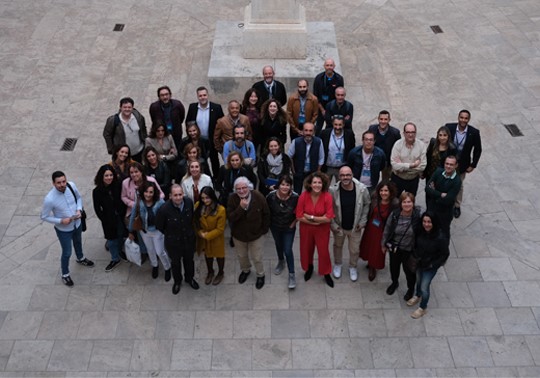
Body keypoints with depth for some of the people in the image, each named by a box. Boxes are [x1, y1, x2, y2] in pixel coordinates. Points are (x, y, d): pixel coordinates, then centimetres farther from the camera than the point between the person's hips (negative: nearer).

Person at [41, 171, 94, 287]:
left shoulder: (71, 185, -22)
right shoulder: (50, 199, -34)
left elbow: (79, 197, -1)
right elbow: (44, 217, -19)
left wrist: (79, 209, -18)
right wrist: (61, 221, -28)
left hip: (77, 224, 5)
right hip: (63, 230, -5)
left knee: (78, 242, 33)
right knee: (67, 253, 15)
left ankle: (80, 259, 65)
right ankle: (65, 275, 42)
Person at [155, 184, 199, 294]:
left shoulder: (189, 203, -21)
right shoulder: (164, 209, -31)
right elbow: (159, 226, -12)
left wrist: (189, 230, 8)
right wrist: (170, 234, 1)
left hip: (189, 239, 3)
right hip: (173, 242, -2)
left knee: (189, 260, 26)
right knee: (175, 262, 23)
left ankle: (189, 278, 54)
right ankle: (177, 281, 51)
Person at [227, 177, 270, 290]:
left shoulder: (258, 197, -22)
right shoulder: (232, 199, -19)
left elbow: (266, 214, -8)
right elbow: (230, 218, -25)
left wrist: (264, 229, -2)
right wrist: (241, 208, -38)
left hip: (256, 234, -2)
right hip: (238, 234, 2)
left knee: (257, 257, 11)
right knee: (241, 256, 24)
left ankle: (260, 275, 39)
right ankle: (245, 270, 54)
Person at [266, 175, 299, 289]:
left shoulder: (295, 197, -27)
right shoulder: (271, 196, -25)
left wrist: (293, 223, -9)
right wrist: (270, 222, 0)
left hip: (289, 228, -2)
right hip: (275, 227, 2)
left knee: (288, 250, -1)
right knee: (278, 245, 26)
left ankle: (292, 274, 17)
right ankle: (281, 262, 56)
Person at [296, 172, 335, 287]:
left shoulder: (327, 197, -22)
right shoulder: (303, 196, -20)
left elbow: (328, 218, -23)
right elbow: (299, 217, -18)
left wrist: (311, 217, -20)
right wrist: (317, 221, -21)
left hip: (322, 229, -1)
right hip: (306, 228, 2)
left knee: (323, 251, 11)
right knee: (306, 249, 21)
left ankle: (326, 273, 36)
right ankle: (309, 268, 51)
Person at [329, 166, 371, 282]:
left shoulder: (362, 189, -23)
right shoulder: (333, 190, -25)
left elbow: (367, 204, -4)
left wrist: (363, 221, -5)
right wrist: (332, 224, -9)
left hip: (355, 226, 0)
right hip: (339, 226, 0)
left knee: (354, 250, 17)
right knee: (338, 246, 25)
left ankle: (353, 267, 46)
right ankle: (337, 264, 53)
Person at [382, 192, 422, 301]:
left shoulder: (419, 215, -24)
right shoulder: (394, 214, -17)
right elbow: (387, 229, -3)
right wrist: (384, 244, 7)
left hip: (410, 250, -3)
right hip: (394, 247, 3)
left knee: (409, 269, 15)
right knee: (394, 266, 25)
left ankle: (411, 289, 45)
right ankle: (394, 283, 56)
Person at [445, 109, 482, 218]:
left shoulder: (474, 132, -19)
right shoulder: (449, 127, -18)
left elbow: (478, 150, -6)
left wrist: (473, 165, -6)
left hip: (462, 165, 0)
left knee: (458, 186, 19)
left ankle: (457, 206, 39)